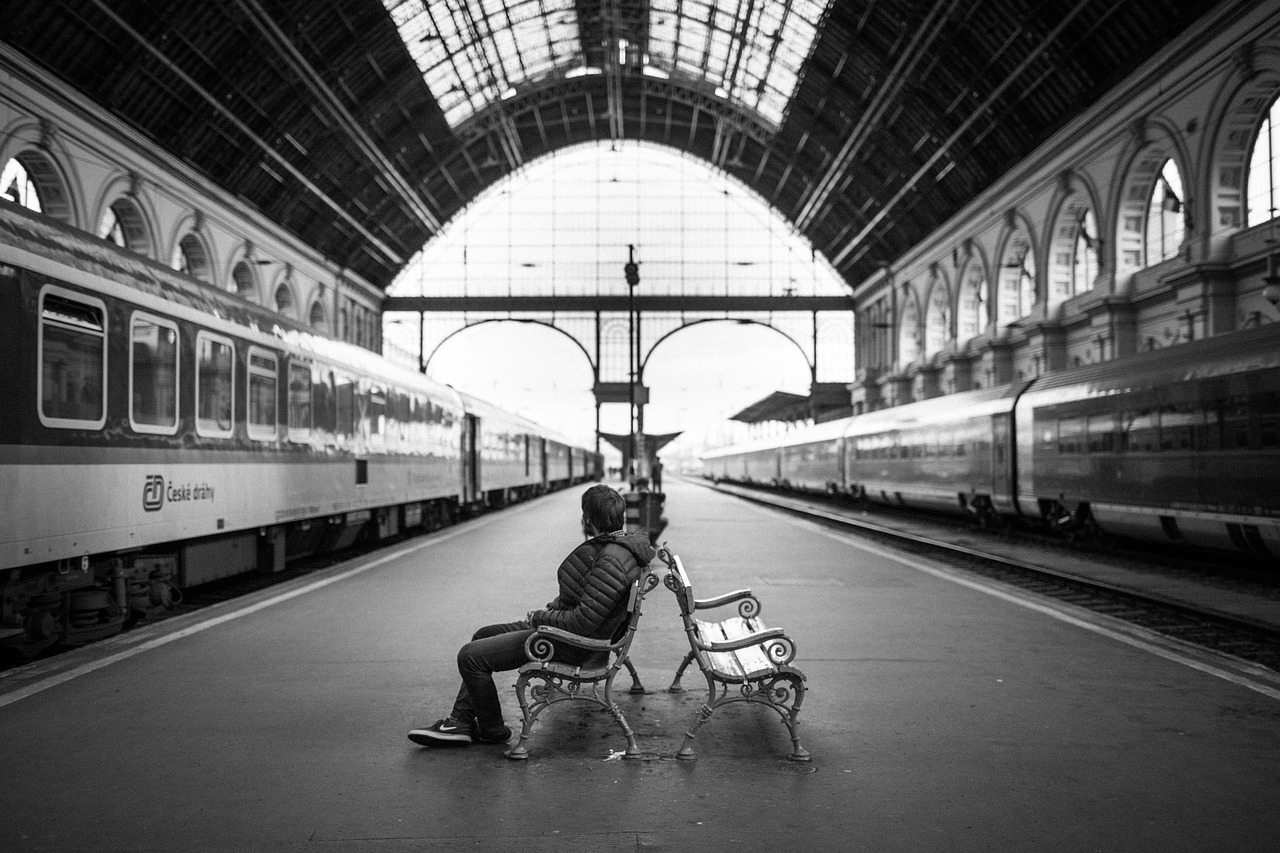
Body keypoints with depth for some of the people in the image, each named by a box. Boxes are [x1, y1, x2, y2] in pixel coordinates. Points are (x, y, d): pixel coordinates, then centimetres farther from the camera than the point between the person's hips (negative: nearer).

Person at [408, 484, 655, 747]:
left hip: (572, 645, -11)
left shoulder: (611, 562, -29)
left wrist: (540, 618, -14)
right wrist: (549, 610, 7)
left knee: (471, 656, -11)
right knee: (484, 635, 19)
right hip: (564, 624, 11)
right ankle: (460, 721, 18)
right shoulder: (616, 545, 5)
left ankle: (492, 730, 10)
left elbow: (582, 623, -30)